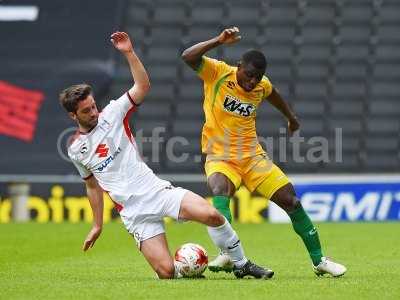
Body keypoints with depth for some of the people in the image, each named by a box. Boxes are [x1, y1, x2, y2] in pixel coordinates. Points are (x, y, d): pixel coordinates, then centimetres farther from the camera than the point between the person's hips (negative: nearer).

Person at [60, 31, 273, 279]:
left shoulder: (112, 114, 4)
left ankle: (242, 265, -3)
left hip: (157, 190, 0)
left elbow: (143, 86, -8)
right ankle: (184, 271, 19)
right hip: (135, 213, 0)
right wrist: (97, 226, 24)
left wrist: (129, 53, -18)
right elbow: (93, 186, 23)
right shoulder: (75, 150, 10)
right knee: (167, 273, -18)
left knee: (211, 215, -24)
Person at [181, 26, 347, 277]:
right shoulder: (218, 73, -11)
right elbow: (188, 57, -28)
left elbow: (272, 94, 27)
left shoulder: (262, 86, 1)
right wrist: (219, 41, -38)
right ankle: (227, 255, -46)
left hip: (253, 157, 4)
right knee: (220, 189, -37)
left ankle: (319, 260, 13)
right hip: (219, 157, -4)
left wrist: (291, 116, 41)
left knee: (291, 200, -1)